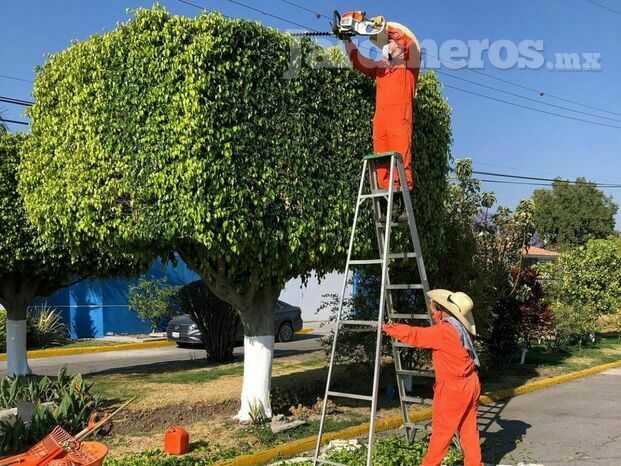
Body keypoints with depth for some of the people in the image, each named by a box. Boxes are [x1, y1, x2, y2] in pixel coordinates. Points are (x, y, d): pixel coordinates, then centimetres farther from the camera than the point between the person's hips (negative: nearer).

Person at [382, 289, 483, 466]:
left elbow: (414, 335, -17)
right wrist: (436, 312, 22)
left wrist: (388, 328, -7)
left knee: (441, 432, 5)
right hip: (470, 385, 8)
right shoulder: (459, 328, 5)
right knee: (469, 429, 14)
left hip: (452, 389, -8)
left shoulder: (442, 331, -20)